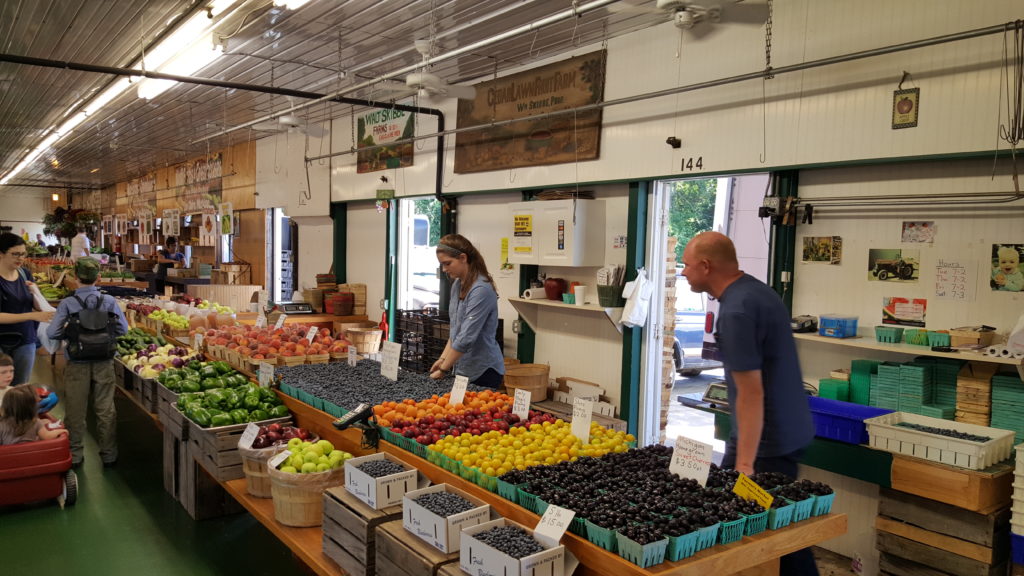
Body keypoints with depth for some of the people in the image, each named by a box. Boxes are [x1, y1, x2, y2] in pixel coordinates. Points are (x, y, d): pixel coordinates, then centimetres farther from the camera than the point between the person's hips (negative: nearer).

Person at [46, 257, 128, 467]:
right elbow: (122, 328, -5)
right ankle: (108, 455, 19)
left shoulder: (67, 304, -10)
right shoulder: (109, 302, -6)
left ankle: (74, 456, 23)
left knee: (75, 412, 13)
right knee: (106, 410, 11)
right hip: (104, 363, 1)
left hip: (77, 365, -1)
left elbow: (52, 333, -13)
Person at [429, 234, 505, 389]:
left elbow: (466, 337, -23)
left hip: (484, 371, -8)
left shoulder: (481, 289, -21)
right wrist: (443, 358, 5)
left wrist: (444, 370, -17)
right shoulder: (457, 285, 6)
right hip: (462, 369, 8)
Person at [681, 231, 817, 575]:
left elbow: (751, 393, -24)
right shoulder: (756, 290, 9)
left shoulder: (737, 311, -22)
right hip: (789, 430, 10)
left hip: (767, 440, -10)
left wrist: (745, 464, -23)